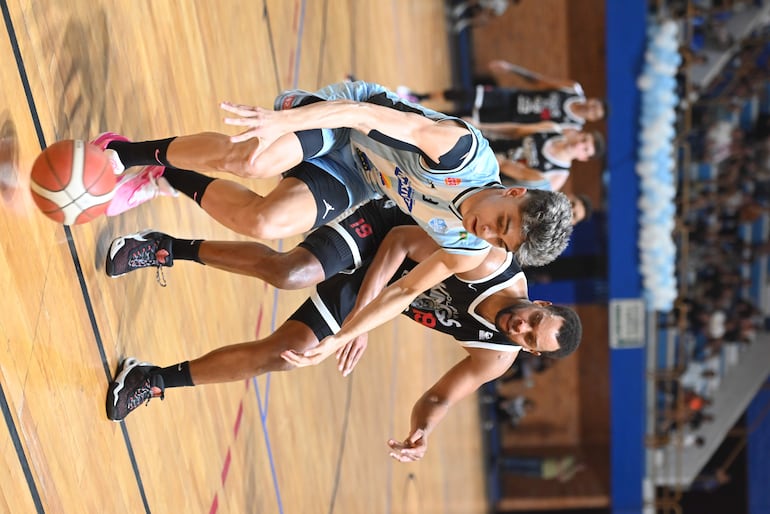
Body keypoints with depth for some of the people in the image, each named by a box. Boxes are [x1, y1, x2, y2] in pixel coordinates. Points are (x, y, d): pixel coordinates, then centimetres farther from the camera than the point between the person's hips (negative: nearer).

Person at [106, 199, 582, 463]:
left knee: (286, 351, -12)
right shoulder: (489, 262, -29)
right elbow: (401, 240, -25)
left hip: (371, 294, 4)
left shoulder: (496, 358, -14)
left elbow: (440, 396, -3)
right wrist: (362, 315, -35)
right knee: (289, 271, -36)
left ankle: (158, 379, 3)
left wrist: (422, 433, -27)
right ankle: (167, 248, -17)